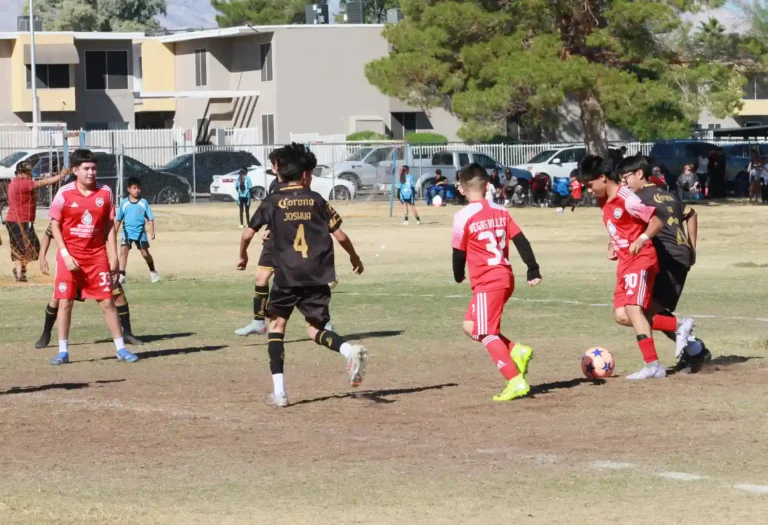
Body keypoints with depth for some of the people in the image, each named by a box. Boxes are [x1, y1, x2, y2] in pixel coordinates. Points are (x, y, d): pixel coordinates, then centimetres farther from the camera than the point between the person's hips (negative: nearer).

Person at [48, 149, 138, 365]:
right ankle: (63, 351, 7)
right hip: (70, 256, -2)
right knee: (65, 302, -1)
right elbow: (55, 225, -3)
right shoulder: (64, 194, -7)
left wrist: (113, 256, 2)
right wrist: (66, 255, -11)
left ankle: (121, 349, 10)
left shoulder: (105, 193, 1)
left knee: (107, 302, 3)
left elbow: (109, 226, 7)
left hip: (97, 255, 2)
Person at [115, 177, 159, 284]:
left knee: (145, 253, 8)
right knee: (123, 251, -16)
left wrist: (152, 232, -8)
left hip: (140, 232, 0)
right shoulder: (124, 203, -1)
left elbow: (150, 218, 1)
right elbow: (118, 219, 9)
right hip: (127, 232, 0)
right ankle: (121, 275, -17)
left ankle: (153, 272, 32)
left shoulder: (144, 203, -3)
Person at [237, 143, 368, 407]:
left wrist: (243, 256, 21)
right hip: (317, 278, 1)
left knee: (277, 324, 13)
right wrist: (354, 257, 23)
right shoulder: (316, 201, 6)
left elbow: (248, 233, 1)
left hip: (286, 277, -1)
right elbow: (340, 235, 5)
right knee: (315, 329, 10)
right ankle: (350, 350, -24)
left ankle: (279, 391, 4)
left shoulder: (272, 202, 2)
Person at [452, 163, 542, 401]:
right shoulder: (501, 212, 8)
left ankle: (516, 381, -14)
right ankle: (516, 350, 5)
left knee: (487, 334, -4)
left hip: (486, 282, -7)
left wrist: (459, 275, 16)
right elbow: (521, 241, 4)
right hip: (506, 278, 7)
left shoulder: (463, 217, -10)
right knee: (471, 326, 19)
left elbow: (459, 252, -2)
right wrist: (533, 270, 6)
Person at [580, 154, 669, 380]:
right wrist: (614, 246, 10)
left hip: (640, 260, -10)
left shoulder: (626, 199, -17)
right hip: (624, 262, 10)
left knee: (633, 308, -22)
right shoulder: (604, 202, 11)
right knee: (622, 315, 2)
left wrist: (642, 239, -33)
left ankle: (653, 365, -25)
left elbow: (657, 220, -19)